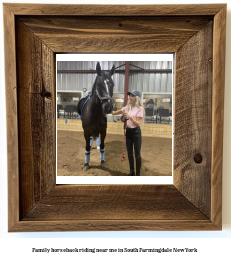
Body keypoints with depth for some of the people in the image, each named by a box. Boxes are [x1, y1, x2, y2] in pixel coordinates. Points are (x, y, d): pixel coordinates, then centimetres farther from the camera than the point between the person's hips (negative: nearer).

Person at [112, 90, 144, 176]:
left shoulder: (140, 108, -11)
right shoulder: (127, 107, 6)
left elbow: (138, 124, -17)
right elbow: (114, 113, 8)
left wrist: (130, 117, -29)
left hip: (136, 132, -6)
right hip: (128, 131, 6)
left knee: (137, 154, 3)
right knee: (129, 153, 14)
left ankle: (138, 174, 15)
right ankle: (132, 171, 29)